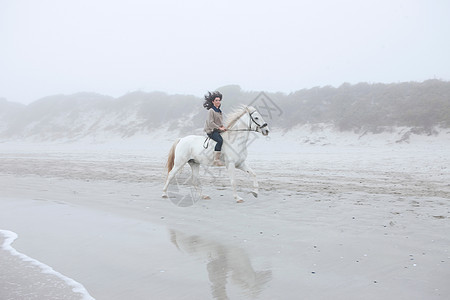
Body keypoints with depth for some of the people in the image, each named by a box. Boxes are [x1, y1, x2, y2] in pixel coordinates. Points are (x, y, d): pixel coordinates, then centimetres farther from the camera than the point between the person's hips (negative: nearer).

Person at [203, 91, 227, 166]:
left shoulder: (219, 111, 18)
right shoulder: (211, 111, -8)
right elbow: (211, 123, -15)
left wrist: (223, 127, 5)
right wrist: (219, 128, -16)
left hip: (218, 130, 9)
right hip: (211, 131, -9)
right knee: (220, 140, -30)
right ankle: (216, 160, -32)